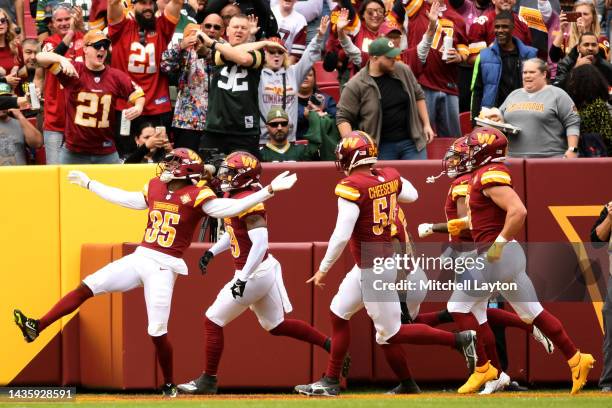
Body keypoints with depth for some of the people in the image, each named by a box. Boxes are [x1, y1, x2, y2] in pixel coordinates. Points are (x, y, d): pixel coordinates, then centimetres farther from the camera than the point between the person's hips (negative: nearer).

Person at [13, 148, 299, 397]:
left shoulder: (197, 196, -7)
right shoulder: (155, 189, 13)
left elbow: (228, 208, -18)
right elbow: (126, 199, 26)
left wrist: (268, 191, -29)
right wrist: (88, 184, 33)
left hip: (165, 267, -6)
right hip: (139, 259, 6)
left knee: (157, 332, -8)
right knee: (88, 287, -4)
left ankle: (169, 385, 13)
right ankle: (37, 328, -4)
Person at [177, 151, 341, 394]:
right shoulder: (233, 197, 7)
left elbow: (260, 243, -28)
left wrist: (243, 279, -30)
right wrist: (212, 252, 17)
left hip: (255, 274, -10)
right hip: (265, 272, 10)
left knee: (213, 322, -2)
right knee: (277, 326, 20)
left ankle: (208, 381, 5)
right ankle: (331, 345, 22)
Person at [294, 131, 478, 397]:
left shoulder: (352, 187, -21)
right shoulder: (390, 177, 1)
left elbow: (342, 235, -24)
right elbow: (411, 195, 21)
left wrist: (323, 269, -14)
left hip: (374, 270, -9)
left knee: (390, 334, -2)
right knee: (338, 314, 19)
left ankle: (459, 339, -5)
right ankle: (330, 382, 25)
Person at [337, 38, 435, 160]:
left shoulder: (403, 71, 1)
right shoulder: (356, 86, -11)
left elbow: (418, 95, 14)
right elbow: (343, 117, -8)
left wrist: (426, 124, 9)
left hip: (412, 142, 3)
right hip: (381, 148, -3)